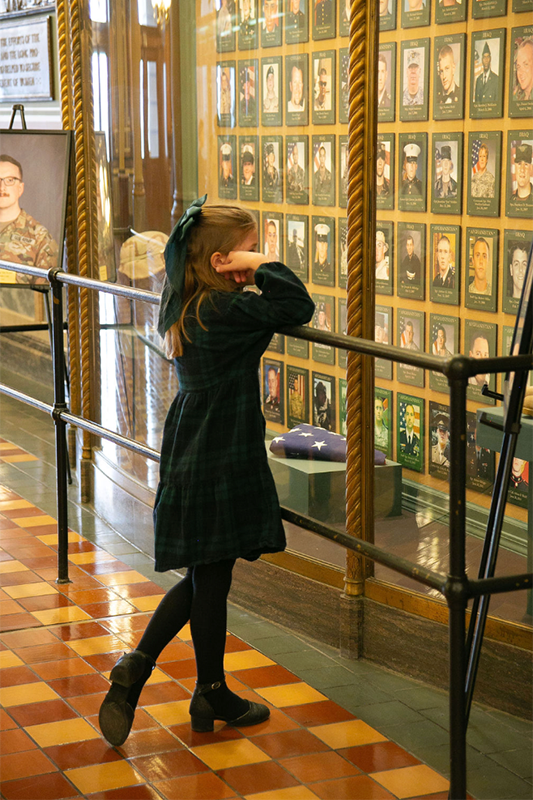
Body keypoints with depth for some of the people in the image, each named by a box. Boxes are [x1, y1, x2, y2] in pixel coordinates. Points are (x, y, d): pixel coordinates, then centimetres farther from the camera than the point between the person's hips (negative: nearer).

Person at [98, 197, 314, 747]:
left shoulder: (184, 304, 8)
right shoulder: (226, 309, -19)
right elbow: (298, 307, -22)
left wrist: (250, 278, 7)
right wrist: (262, 267, -13)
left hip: (189, 455, 9)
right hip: (220, 463, -9)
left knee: (203, 576, 18)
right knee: (211, 577, 5)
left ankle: (137, 665, 9)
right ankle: (212, 696, 20)